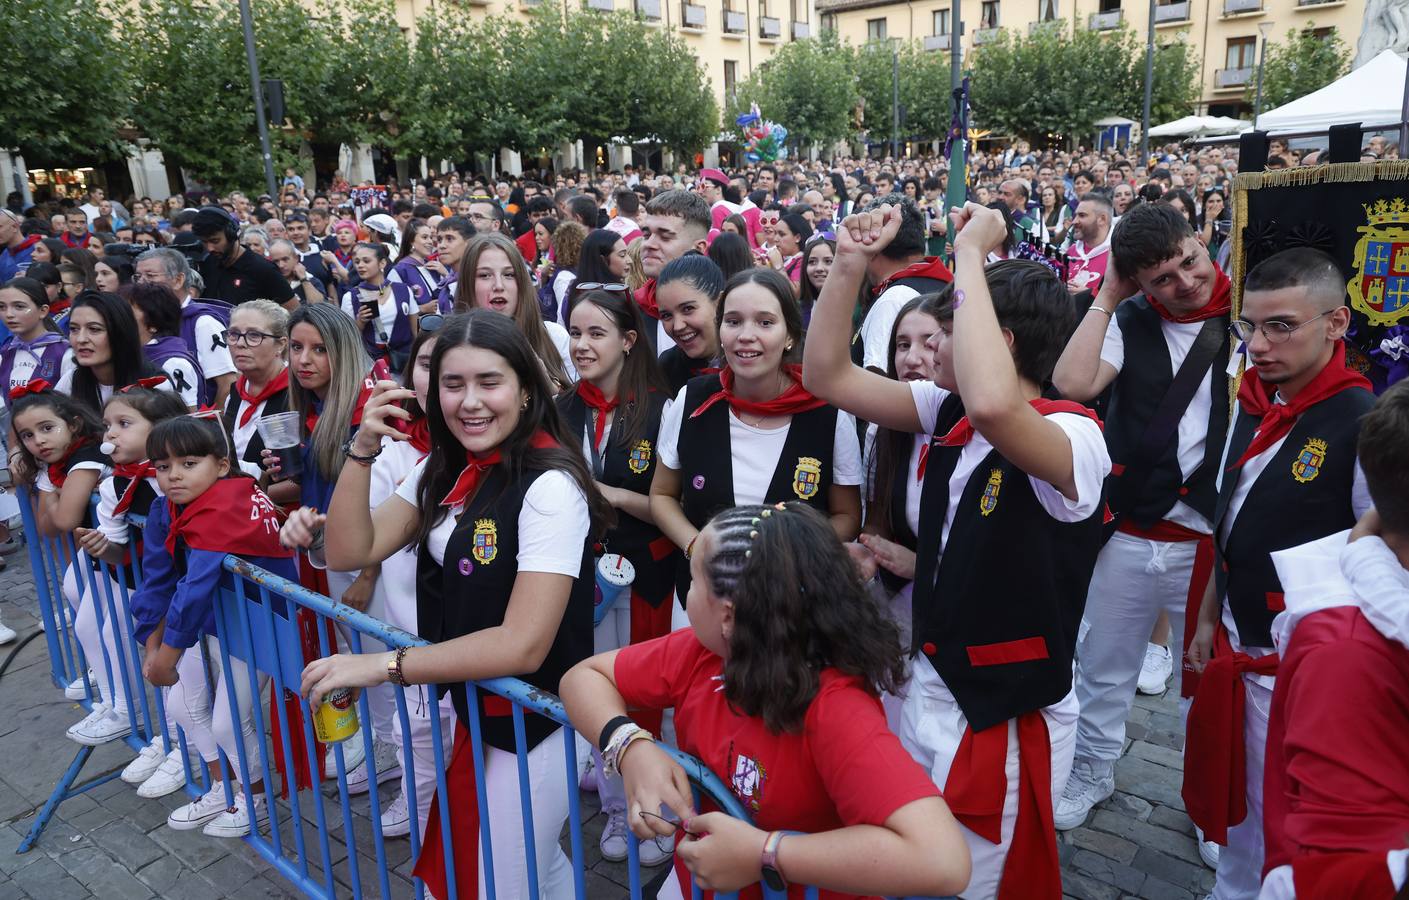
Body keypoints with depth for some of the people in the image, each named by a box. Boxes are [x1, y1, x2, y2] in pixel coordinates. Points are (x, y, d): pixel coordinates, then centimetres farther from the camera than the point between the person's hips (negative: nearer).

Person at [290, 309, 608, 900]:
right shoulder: (445, 470, 3)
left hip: (532, 725, -7)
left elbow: (523, 645, -27)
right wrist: (363, 448, -14)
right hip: (469, 709, 8)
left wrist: (380, 665, -24)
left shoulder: (550, 486, -24)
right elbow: (351, 551, -2)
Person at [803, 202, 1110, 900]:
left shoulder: (1076, 437, -22)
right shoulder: (948, 411, 1)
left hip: (1009, 717, -7)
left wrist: (970, 254, -34)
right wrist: (851, 264, -11)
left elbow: (992, 406, -46)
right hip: (930, 686, 8)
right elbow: (826, 376, 0)